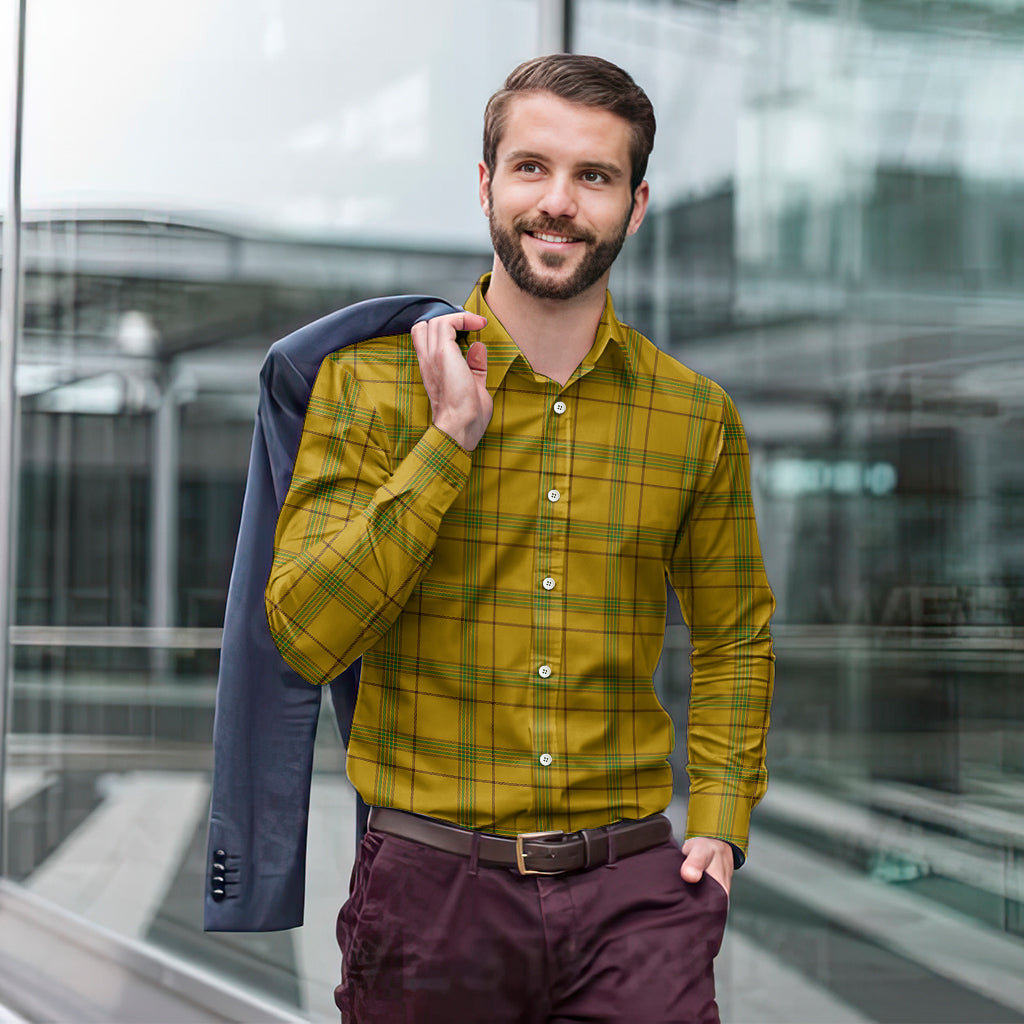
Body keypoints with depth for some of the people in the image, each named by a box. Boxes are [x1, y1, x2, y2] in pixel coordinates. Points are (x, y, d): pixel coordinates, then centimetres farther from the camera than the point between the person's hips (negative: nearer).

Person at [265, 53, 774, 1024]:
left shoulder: (697, 416, 4)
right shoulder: (370, 383, -3)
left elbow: (734, 634, 17)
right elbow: (307, 635, -12)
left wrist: (721, 819, 6)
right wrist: (452, 438, -15)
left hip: (633, 885, 1)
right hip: (430, 882, -1)